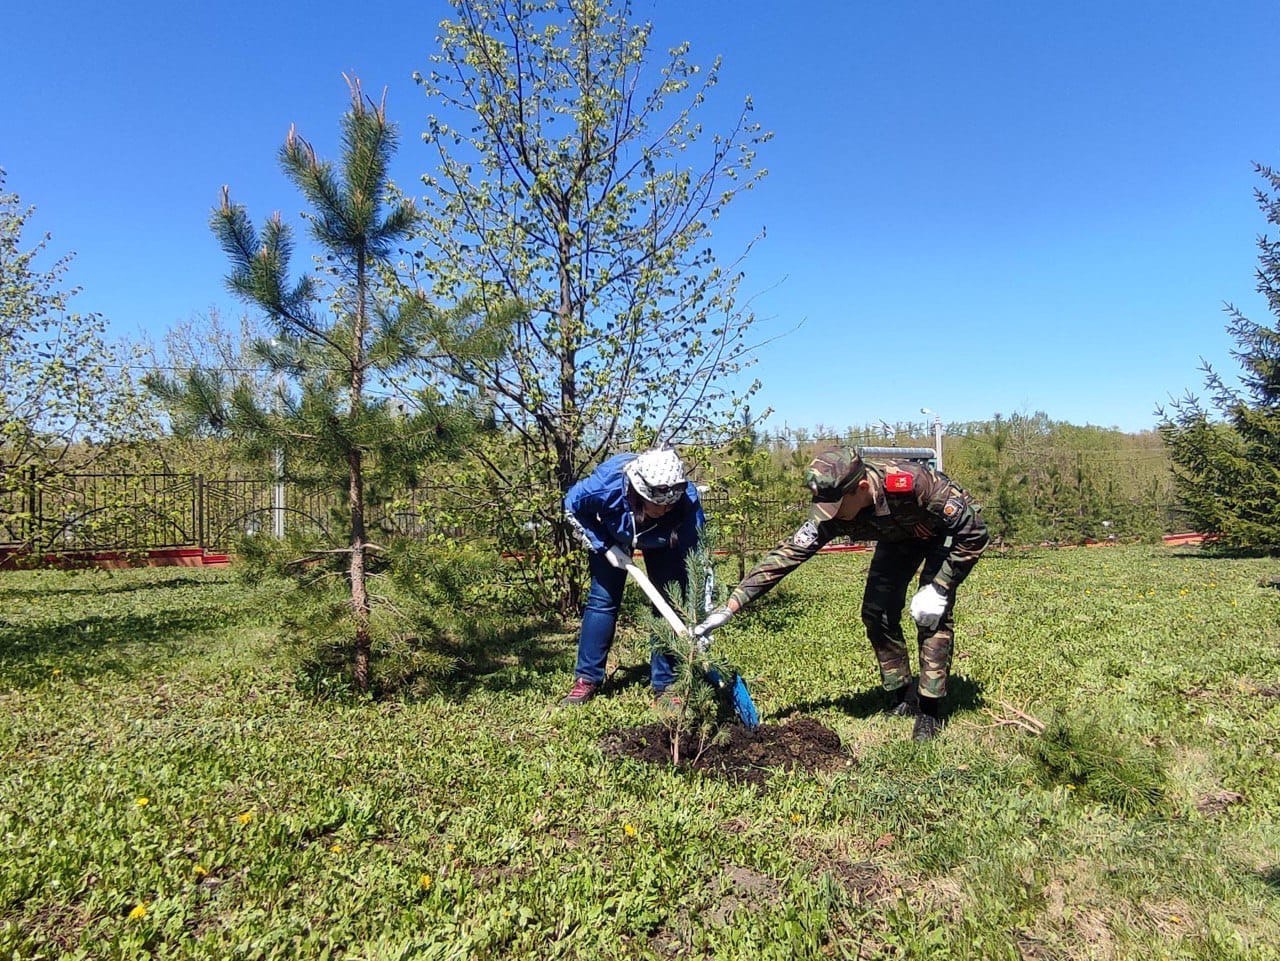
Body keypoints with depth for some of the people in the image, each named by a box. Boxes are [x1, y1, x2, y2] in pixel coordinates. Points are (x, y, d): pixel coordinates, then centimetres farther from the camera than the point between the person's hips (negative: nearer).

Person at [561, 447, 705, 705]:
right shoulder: (607, 485, -42)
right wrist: (605, 547, -23)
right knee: (602, 600, -3)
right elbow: (572, 506, -19)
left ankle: (665, 683, 4)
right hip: (610, 536, 0)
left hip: (663, 542, 0)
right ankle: (587, 679, 10)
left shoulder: (687, 500, -40)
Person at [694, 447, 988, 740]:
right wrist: (729, 607, -36)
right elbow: (788, 553, -31)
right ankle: (902, 699, 13)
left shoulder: (915, 483, -43)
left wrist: (939, 588, -31)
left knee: (933, 614, -19)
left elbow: (973, 532, -30)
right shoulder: (832, 512, -30)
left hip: (948, 531, -4)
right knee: (876, 612, -6)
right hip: (899, 535, 4)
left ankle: (930, 710, -3)